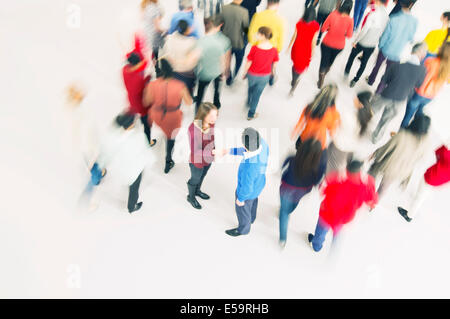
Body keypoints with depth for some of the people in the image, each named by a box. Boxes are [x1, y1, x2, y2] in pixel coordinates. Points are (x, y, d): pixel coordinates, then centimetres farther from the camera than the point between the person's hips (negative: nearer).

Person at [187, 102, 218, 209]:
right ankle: (191, 197, 53)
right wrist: (213, 152, -48)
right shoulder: (193, 129, -37)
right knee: (195, 179, 22)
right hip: (197, 161, -5)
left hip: (209, 158, 5)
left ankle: (197, 191, 61)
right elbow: (195, 152, -36)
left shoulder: (212, 124, -20)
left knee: (202, 176, 31)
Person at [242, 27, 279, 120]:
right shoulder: (274, 50, -19)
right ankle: (251, 114, 32)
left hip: (252, 74, -1)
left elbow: (248, 63, -16)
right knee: (257, 94, 18)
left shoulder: (254, 48, -27)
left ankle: (249, 103, 59)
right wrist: (272, 72, 16)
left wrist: (245, 73, 1)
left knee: (251, 89, 30)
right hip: (265, 76, 1)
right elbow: (275, 64, -6)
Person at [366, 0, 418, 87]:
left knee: (377, 65, 26)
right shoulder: (414, 21, -15)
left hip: (385, 50, 0)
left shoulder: (394, 18, -21)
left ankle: (371, 80, 47)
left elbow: (385, 35, -11)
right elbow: (410, 39, -2)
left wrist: (380, 45, 5)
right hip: (396, 54, 0)